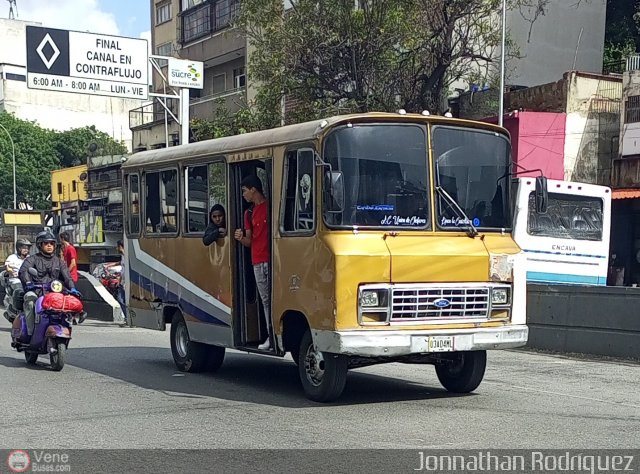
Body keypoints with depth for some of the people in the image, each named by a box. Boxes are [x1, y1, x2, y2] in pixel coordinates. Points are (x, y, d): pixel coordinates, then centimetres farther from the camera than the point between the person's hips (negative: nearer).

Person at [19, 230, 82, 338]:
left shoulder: (59, 262, 24)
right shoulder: (32, 259, 12)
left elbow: (67, 276, 10)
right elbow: (23, 271, -7)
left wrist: (72, 288, -11)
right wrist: (28, 283, -29)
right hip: (35, 291, -3)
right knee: (30, 298, -37)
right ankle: (30, 331, -36)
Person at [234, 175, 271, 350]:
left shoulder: (272, 207, -2)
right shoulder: (249, 213, 19)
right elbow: (249, 241, 18)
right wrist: (241, 238, -3)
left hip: (273, 260, -7)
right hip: (257, 262, 7)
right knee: (265, 299, 7)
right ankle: (270, 335, 10)